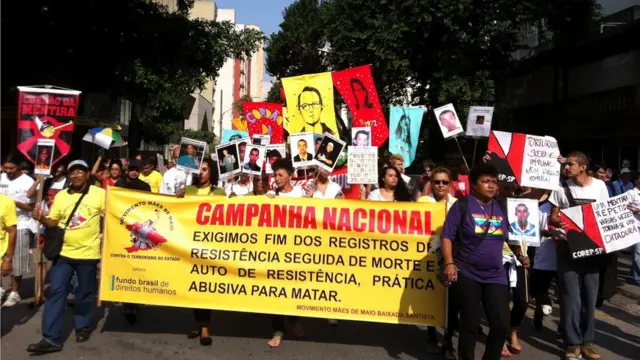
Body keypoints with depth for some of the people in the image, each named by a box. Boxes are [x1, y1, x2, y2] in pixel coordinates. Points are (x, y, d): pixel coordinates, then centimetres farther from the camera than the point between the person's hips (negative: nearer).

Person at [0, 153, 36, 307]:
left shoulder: (28, 182, -8)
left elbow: (32, 207, -6)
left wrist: (15, 202, -21)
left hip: (20, 226, -4)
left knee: (16, 261, 2)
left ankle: (14, 293, 13)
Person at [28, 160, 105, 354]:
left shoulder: (99, 193, -5)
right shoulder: (61, 196, 6)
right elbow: (53, 222, 12)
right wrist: (41, 218, -8)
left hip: (88, 253, -3)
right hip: (63, 252, 3)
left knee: (85, 294, 10)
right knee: (56, 292, 1)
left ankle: (82, 327, 31)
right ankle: (51, 338, 6)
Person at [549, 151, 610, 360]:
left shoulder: (599, 186, 2)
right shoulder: (562, 188, -1)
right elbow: (553, 217, 1)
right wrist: (558, 223, -23)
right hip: (568, 247, -2)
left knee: (590, 296, 7)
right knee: (571, 296, -3)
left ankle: (587, 342, 19)